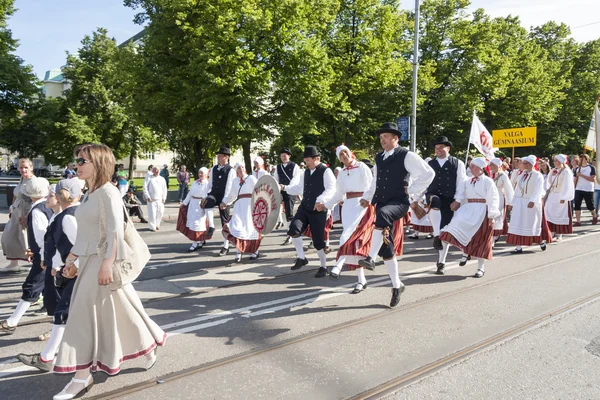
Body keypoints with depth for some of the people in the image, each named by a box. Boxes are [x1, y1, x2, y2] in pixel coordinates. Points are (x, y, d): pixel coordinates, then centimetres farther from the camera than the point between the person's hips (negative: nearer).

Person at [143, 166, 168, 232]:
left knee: (160, 212, 4)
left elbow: (164, 189, 11)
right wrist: (147, 197, -9)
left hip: (160, 199, 3)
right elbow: (145, 188, -1)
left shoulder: (162, 179, 9)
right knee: (152, 213, -6)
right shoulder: (149, 178, 0)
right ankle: (152, 227, 5)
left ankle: (157, 225, 23)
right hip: (151, 199, -3)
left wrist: (164, 198, 4)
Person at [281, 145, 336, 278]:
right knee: (293, 230, -15)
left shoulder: (326, 171, -11)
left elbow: (331, 189, -23)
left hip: (318, 211, -6)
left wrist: (321, 200, -38)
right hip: (304, 208, 6)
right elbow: (300, 188, 22)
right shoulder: (306, 171, 13)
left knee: (318, 240, 1)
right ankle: (301, 258, 4)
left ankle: (323, 267, 21)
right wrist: (285, 188, 12)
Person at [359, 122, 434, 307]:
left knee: (382, 213, -41)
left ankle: (370, 258, -42)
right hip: (381, 205, 7)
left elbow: (428, 173, -4)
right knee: (386, 248, 6)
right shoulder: (379, 157, 16)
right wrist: (367, 197, 12)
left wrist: (411, 190, -6)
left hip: (398, 202, -6)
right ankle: (396, 285, 21)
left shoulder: (406, 155, -4)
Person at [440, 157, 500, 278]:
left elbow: (493, 200, -7)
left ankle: (481, 267, 14)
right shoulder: (467, 182, 13)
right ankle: (465, 252, 4)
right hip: (469, 211, 5)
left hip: (482, 213, -5)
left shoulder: (488, 182, -3)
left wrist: (491, 216, -13)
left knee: (479, 240, 0)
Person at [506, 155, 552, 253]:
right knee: (518, 224, 1)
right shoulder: (522, 175, 10)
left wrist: (533, 201, -35)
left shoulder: (537, 175, -8)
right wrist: (512, 203, 12)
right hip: (519, 202, 6)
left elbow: (538, 191, -20)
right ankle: (519, 247, 3)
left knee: (533, 223, 6)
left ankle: (542, 240, 33)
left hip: (531, 203, -5)